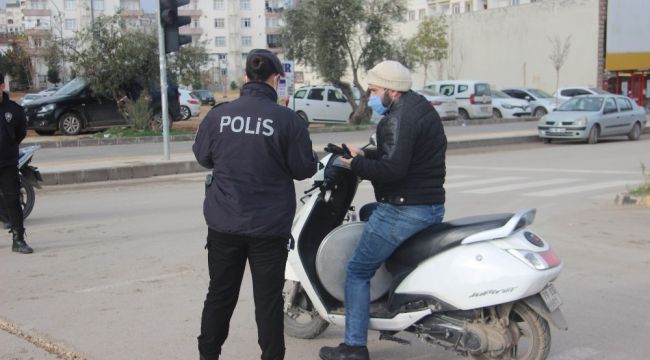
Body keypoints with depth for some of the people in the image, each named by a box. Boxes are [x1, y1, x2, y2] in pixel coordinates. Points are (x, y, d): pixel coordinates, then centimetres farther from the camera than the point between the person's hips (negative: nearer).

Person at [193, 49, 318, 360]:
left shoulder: (218, 115, -4)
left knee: (220, 293, 16)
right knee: (268, 297, 8)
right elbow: (304, 168, -6)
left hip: (224, 223, 3)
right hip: (270, 226, -3)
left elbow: (203, 156, 9)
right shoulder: (288, 119, -12)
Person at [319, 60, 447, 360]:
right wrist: (365, 154, 14)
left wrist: (356, 164, -14)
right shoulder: (421, 107, 14)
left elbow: (392, 169, -28)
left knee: (357, 271, 0)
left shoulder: (399, 117, -17)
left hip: (404, 209, -10)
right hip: (432, 206, 10)